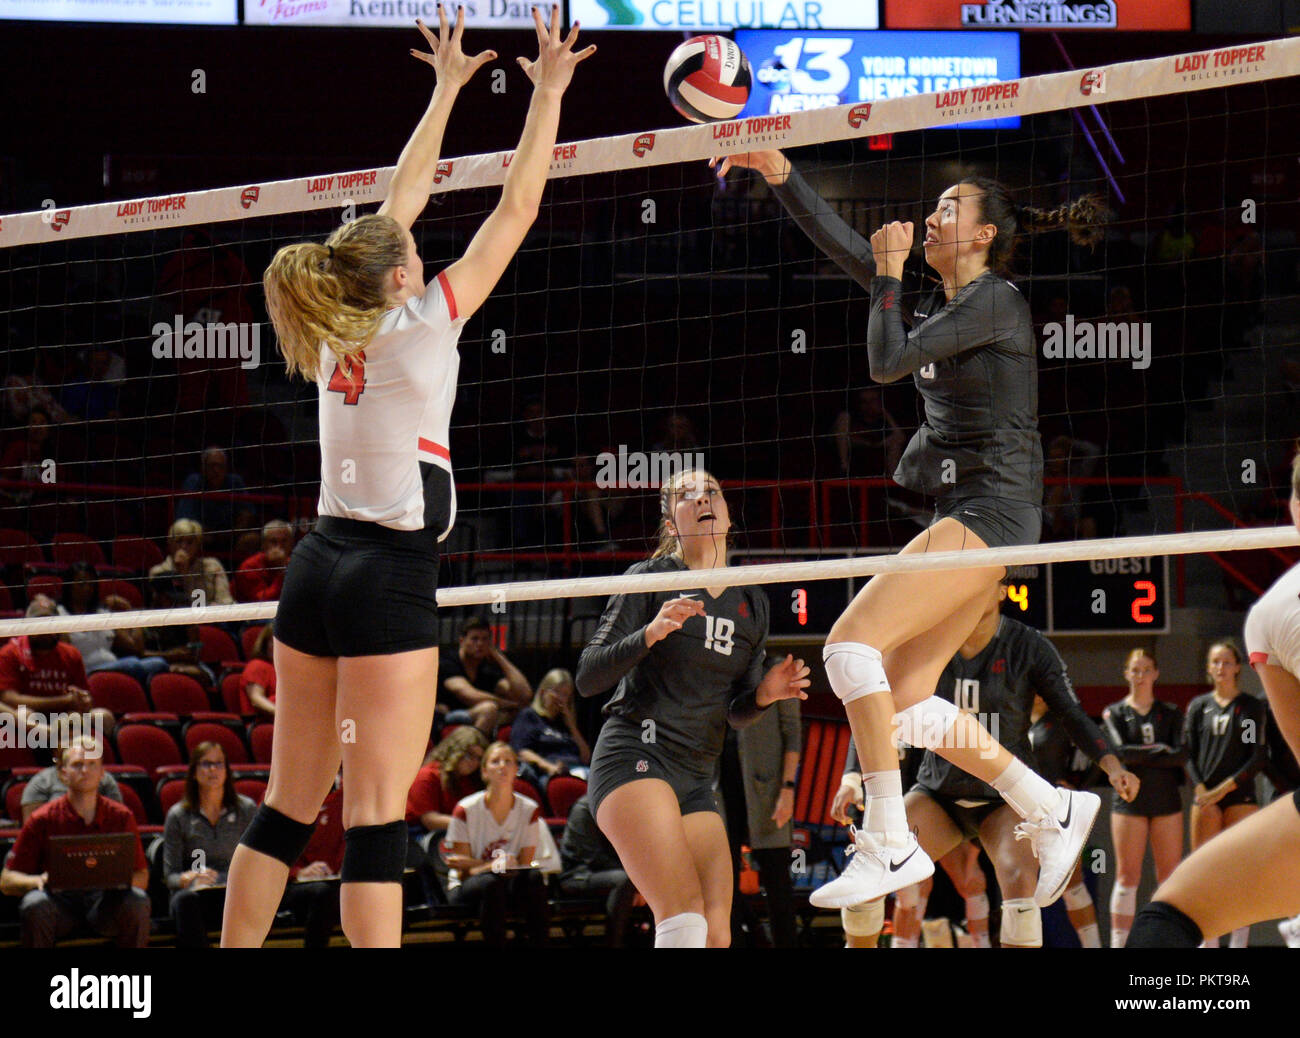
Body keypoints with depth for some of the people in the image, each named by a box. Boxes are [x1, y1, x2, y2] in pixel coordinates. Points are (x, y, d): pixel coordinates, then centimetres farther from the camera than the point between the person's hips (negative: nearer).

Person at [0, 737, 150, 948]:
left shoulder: (121, 817, 8)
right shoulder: (42, 820, 2)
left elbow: (141, 877, 9)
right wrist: (38, 881, -19)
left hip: (104, 901, 1)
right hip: (59, 899, -1)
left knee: (138, 901, -31)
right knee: (35, 904, -35)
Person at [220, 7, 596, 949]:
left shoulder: (337, 324, 7)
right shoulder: (423, 323, -9)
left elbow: (401, 202, 20)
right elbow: (518, 207, -4)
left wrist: (448, 88, 29)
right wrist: (548, 90, 5)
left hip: (319, 565, 7)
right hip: (389, 579, -7)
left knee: (289, 804, 10)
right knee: (377, 816, -10)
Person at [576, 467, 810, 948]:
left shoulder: (752, 602, 15)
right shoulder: (651, 578, 0)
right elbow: (588, 677, -6)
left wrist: (763, 693, 0)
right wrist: (650, 634, -21)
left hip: (696, 780, 7)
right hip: (634, 759, -7)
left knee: (716, 936, -8)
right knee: (685, 916, -26)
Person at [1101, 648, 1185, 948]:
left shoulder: (1169, 713, 10)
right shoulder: (1114, 713, 6)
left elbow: (1182, 754, -4)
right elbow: (1120, 751, -10)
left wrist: (1141, 756, -10)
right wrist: (1160, 751, -7)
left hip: (1166, 800, 2)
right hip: (1130, 799, -2)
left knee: (1170, 876, -1)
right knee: (1127, 877, -4)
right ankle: (1119, 941, -5)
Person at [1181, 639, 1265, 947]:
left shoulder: (1251, 707, 5)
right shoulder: (1198, 707, 11)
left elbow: (1258, 757, 0)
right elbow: (1187, 753, 8)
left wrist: (1225, 787, -9)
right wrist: (1200, 789, -7)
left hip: (1240, 795, -2)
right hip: (1205, 797, 2)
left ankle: (1239, 942, -8)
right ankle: (1208, 942, -3)